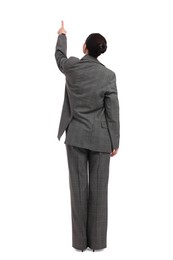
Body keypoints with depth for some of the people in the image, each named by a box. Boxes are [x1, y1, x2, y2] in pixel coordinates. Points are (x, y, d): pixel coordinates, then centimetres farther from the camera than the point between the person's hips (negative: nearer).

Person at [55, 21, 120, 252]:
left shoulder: (72, 66, -2)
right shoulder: (108, 75, -7)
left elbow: (59, 56, 23)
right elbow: (113, 110, -7)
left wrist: (62, 35, 42)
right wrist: (115, 141, 1)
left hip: (76, 135, 2)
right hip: (100, 137, -1)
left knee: (78, 186, 6)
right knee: (99, 188, 6)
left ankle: (80, 241, 15)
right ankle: (97, 240, 15)